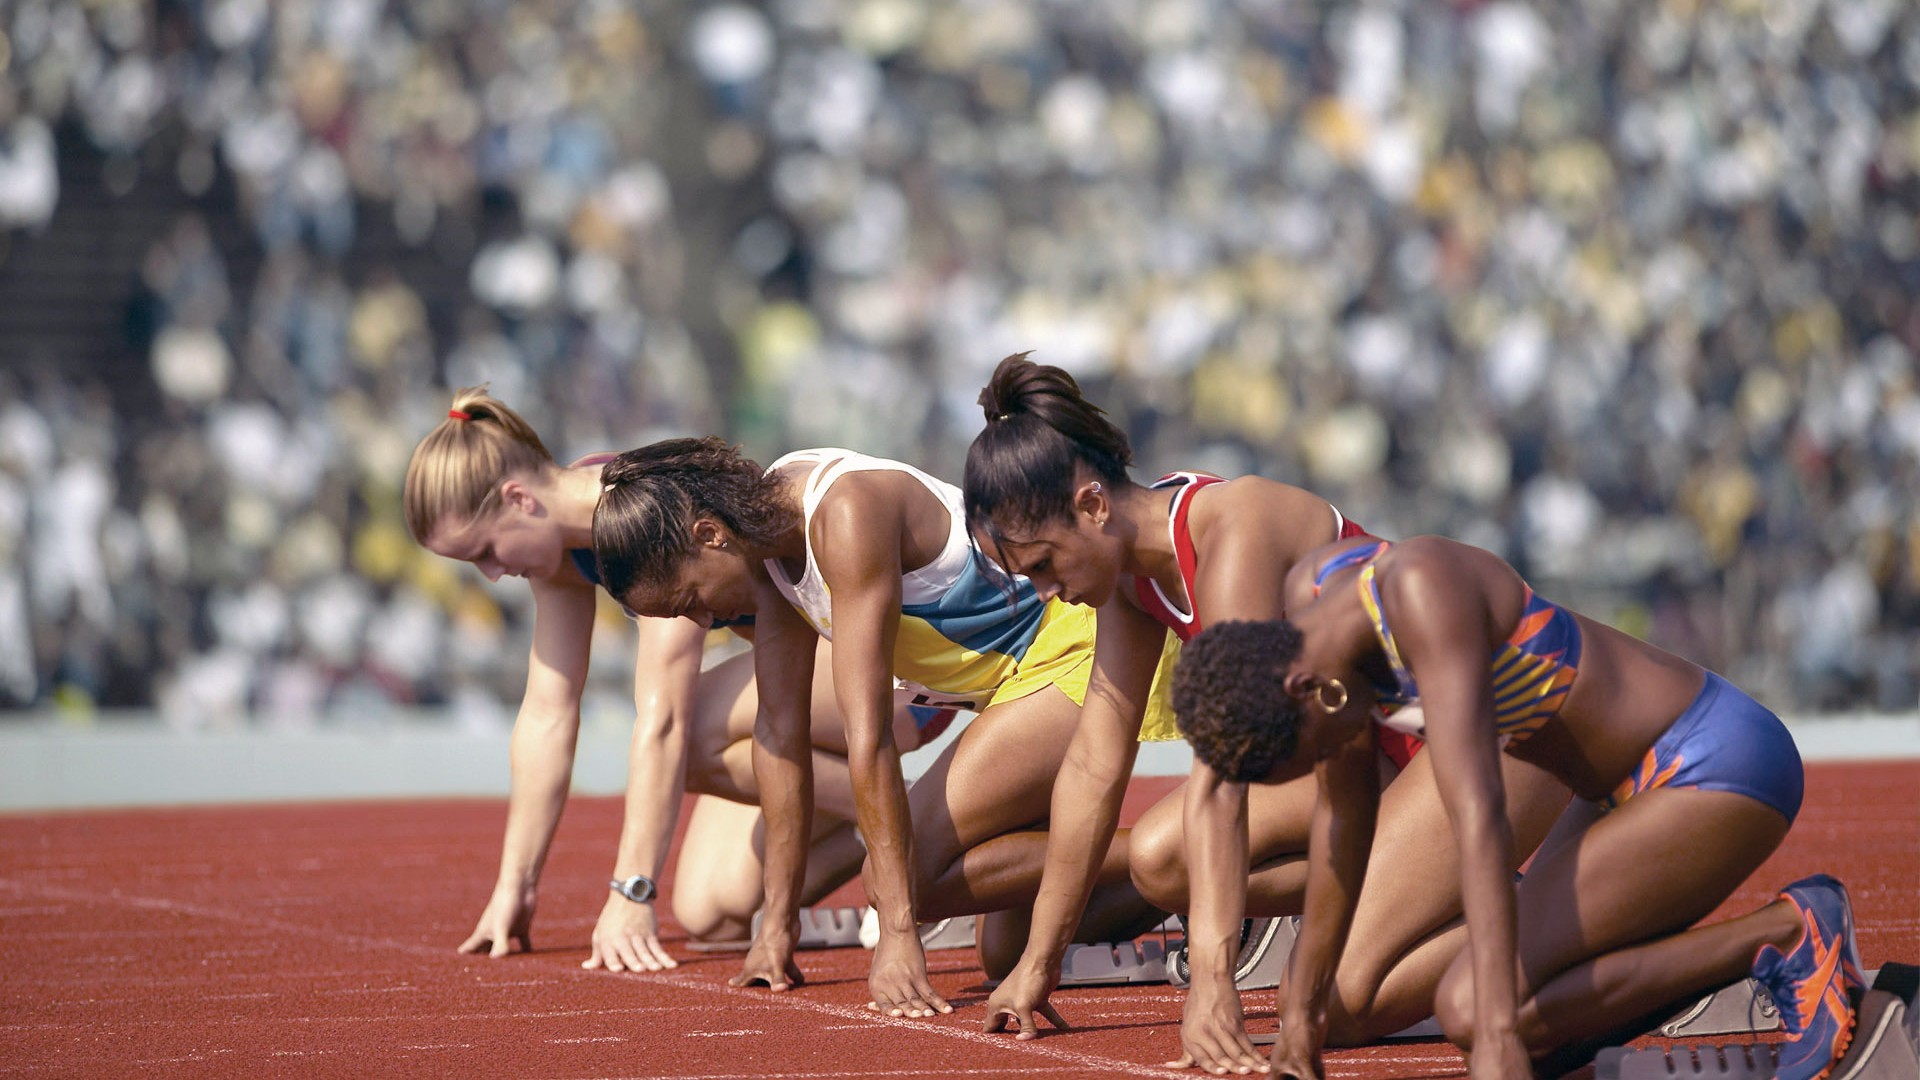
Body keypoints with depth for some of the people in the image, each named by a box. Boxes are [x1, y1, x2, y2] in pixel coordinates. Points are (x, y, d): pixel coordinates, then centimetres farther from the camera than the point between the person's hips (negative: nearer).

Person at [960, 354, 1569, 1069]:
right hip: (1384, 734, 9)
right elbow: (1094, 763, 4)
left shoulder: (1232, 534, -27)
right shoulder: (1132, 563, -2)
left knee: (1342, 1001, -22)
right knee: (1157, 860, -4)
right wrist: (1038, 963, 6)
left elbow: (1220, 778, -34)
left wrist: (1211, 983, -39)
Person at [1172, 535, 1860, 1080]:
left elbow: (1479, 821, -36)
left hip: (1723, 766, -9)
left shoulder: (1424, 592, -28)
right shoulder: (1310, 594, -2)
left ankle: (1784, 935, -10)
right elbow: (1344, 811, 9)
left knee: (1469, 1010, -18)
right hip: (1642, 784, 9)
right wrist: (1301, 1007, 12)